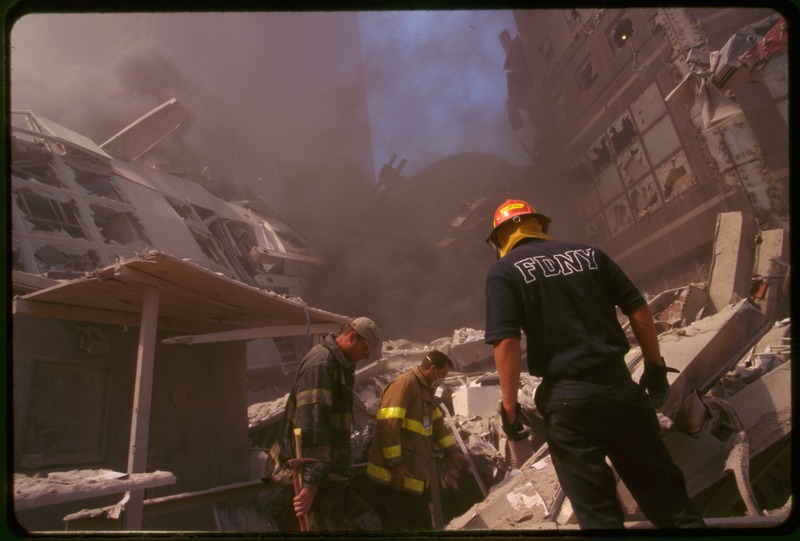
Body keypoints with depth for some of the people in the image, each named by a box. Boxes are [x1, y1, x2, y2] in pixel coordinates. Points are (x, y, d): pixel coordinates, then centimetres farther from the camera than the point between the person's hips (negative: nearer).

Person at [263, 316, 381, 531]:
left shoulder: (338, 364, 12)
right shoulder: (321, 362, -21)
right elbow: (311, 424, -29)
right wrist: (310, 482, -31)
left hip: (327, 474, 10)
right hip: (312, 478, -10)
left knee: (338, 523, 19)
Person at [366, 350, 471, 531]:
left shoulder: (426, 390, 16)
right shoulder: (405, 383, -17)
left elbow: (437, 424, 23)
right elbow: (388, 424, -25)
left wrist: (452, 450, 13)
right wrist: (395, 463, -23)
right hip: (393, 477, -10)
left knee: (422, 526, 19)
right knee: (395, 528, 2)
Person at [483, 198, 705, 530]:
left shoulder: (502, 271, -3)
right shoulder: (589, 252, 10)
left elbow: (506, 342, -14)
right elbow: (639, 310, 7)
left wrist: (509, 406, -7)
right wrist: (655, 367, 16)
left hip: (566, 397, -4)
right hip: (619, 384, 4)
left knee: (599, 512, 10)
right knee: (664, 491, 20)